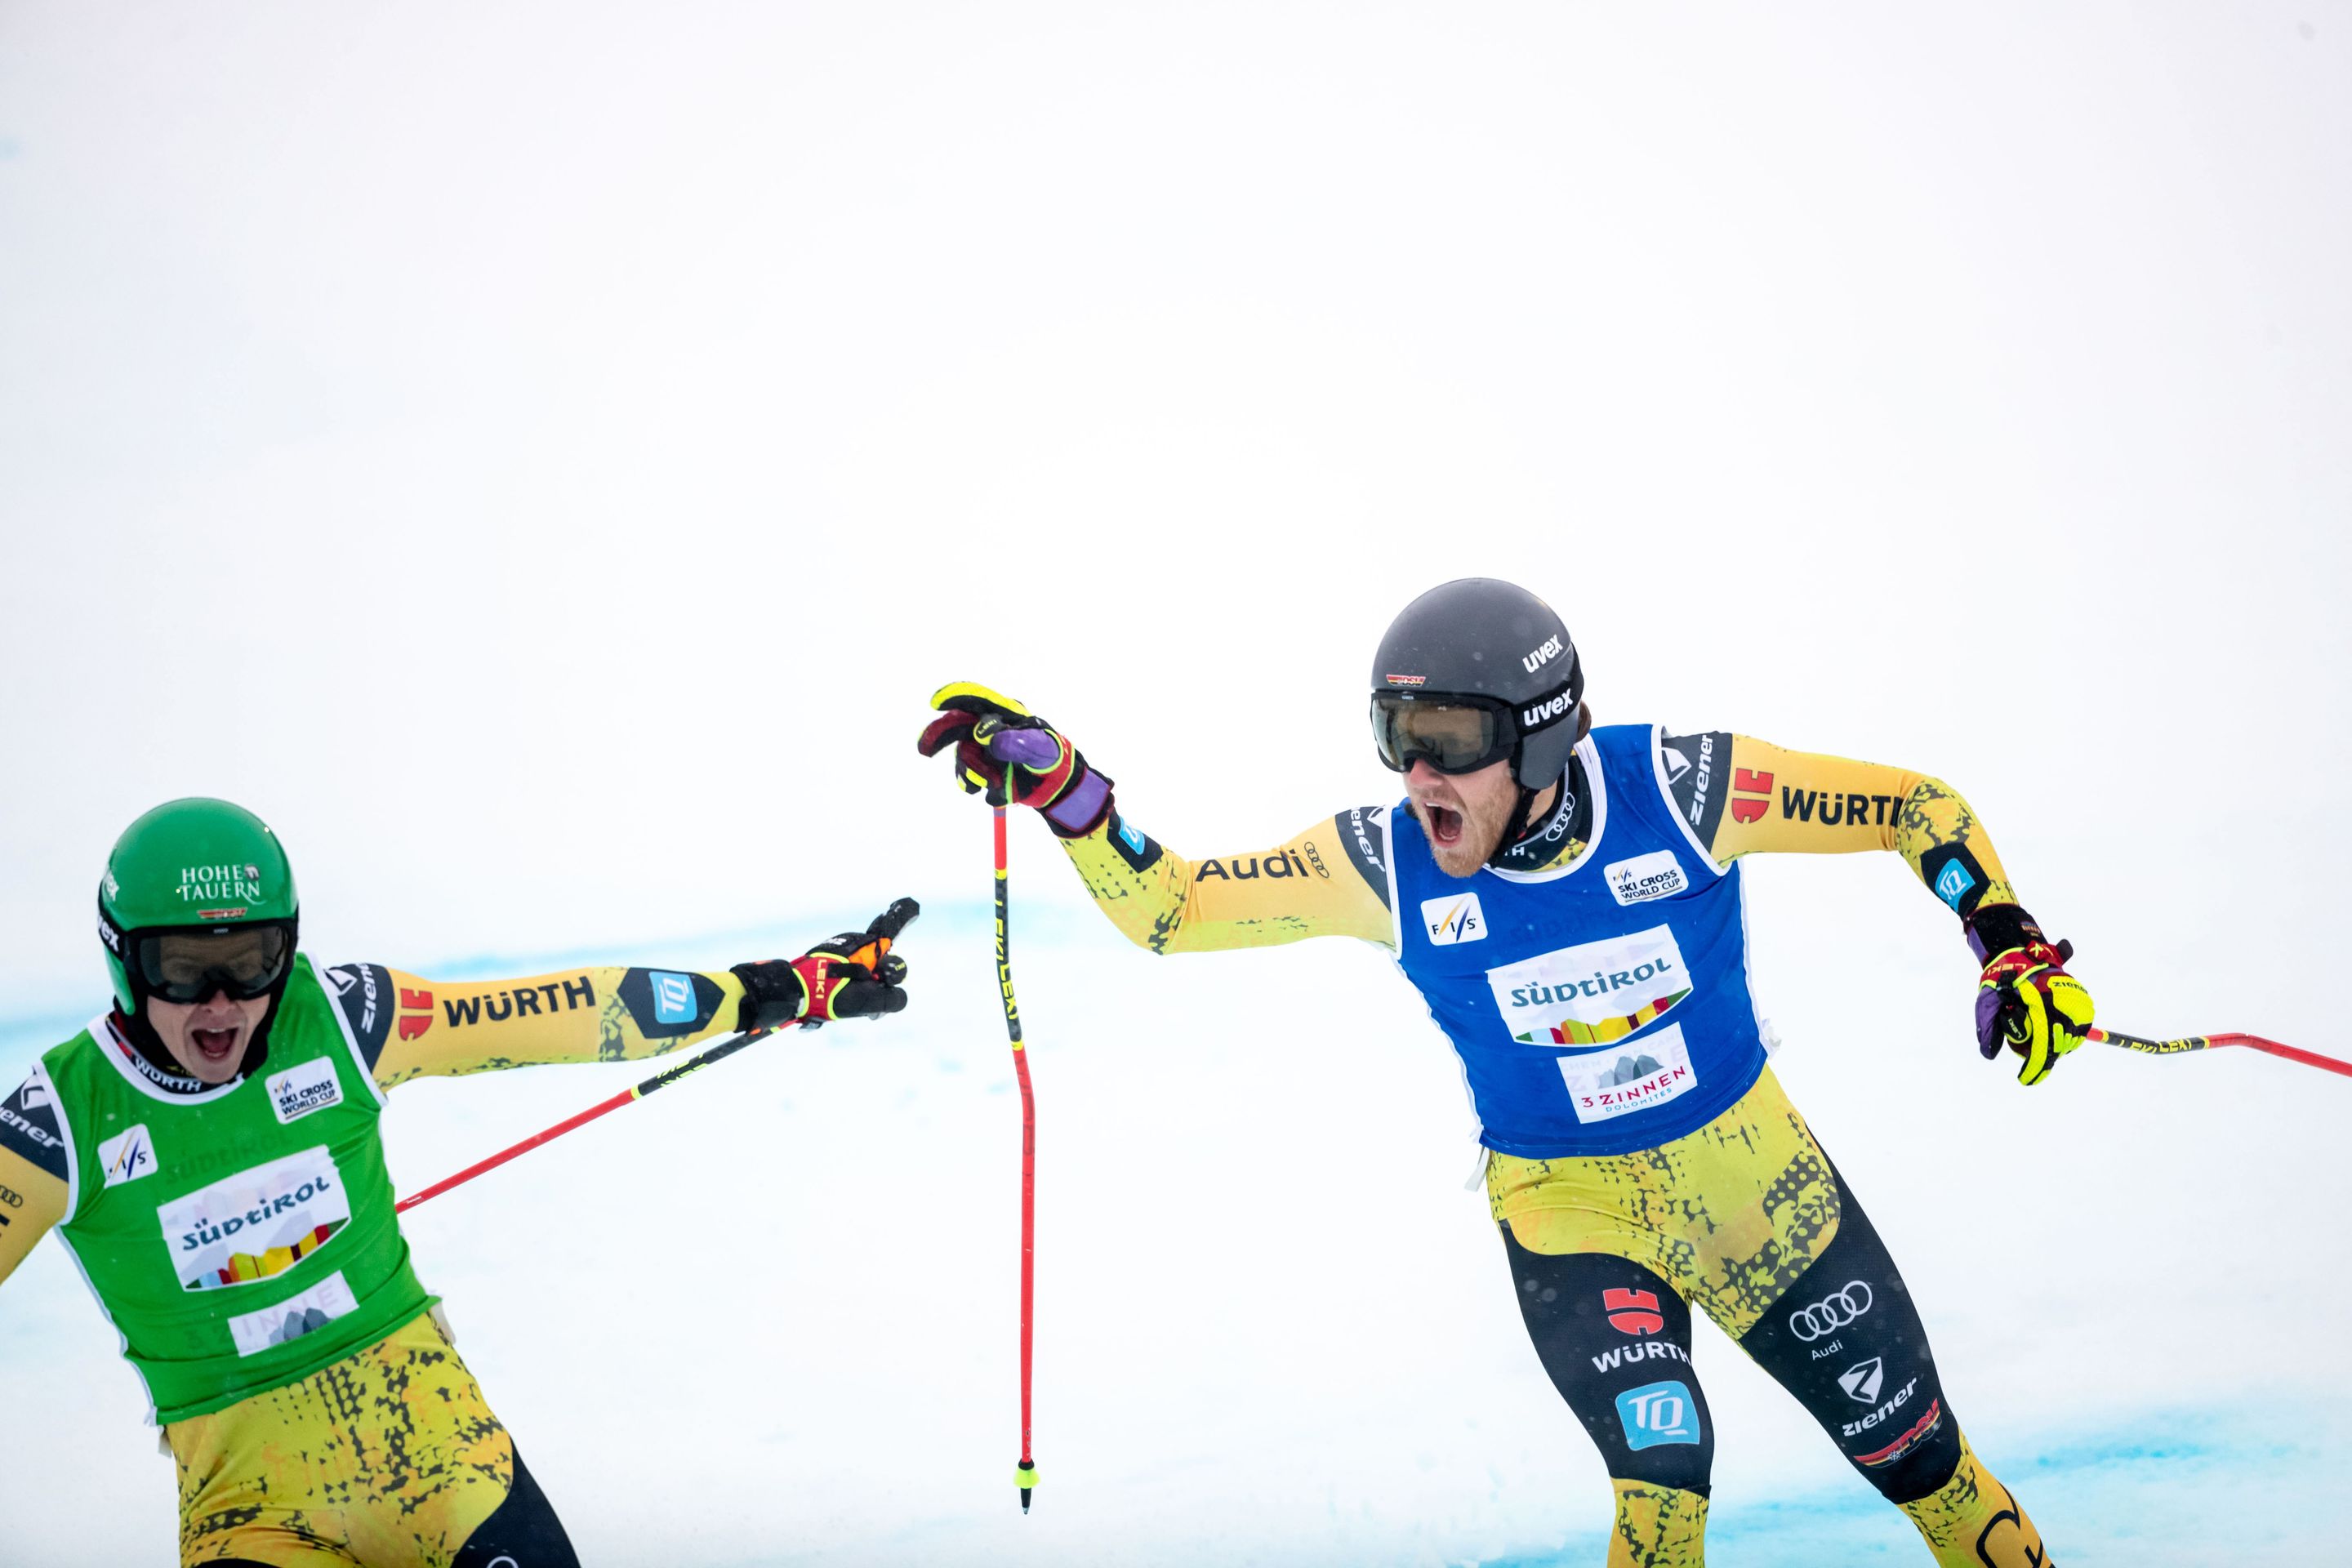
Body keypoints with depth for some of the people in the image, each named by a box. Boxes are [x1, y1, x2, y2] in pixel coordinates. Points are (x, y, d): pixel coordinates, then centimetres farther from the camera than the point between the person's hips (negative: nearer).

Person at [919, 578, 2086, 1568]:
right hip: (1567, 1207, -1)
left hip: (1751, 1168, 1)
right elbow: (1168, 906, -11)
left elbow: (1917, 806, -12)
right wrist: (1060, 788, -25)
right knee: (1661, 1463, -24)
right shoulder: (1385, 864, -18)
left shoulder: (1677, 790, -23)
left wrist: (2010, 946, -23)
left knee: (1913, 1450, 14)